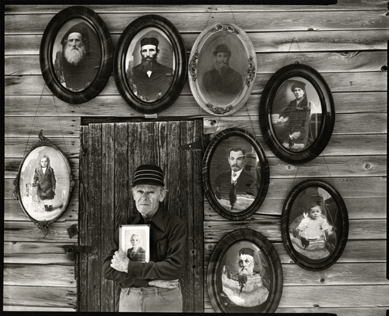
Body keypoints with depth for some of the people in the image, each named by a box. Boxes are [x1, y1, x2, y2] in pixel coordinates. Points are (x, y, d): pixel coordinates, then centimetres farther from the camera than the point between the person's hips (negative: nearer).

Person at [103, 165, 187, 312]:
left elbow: (175, 267, -18)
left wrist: (129, 266, -17)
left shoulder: (175, 225, -8)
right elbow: (108, 270, -5)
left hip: (165, 301, -2)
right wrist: (150, 280, -16)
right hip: (129, 299, 3)